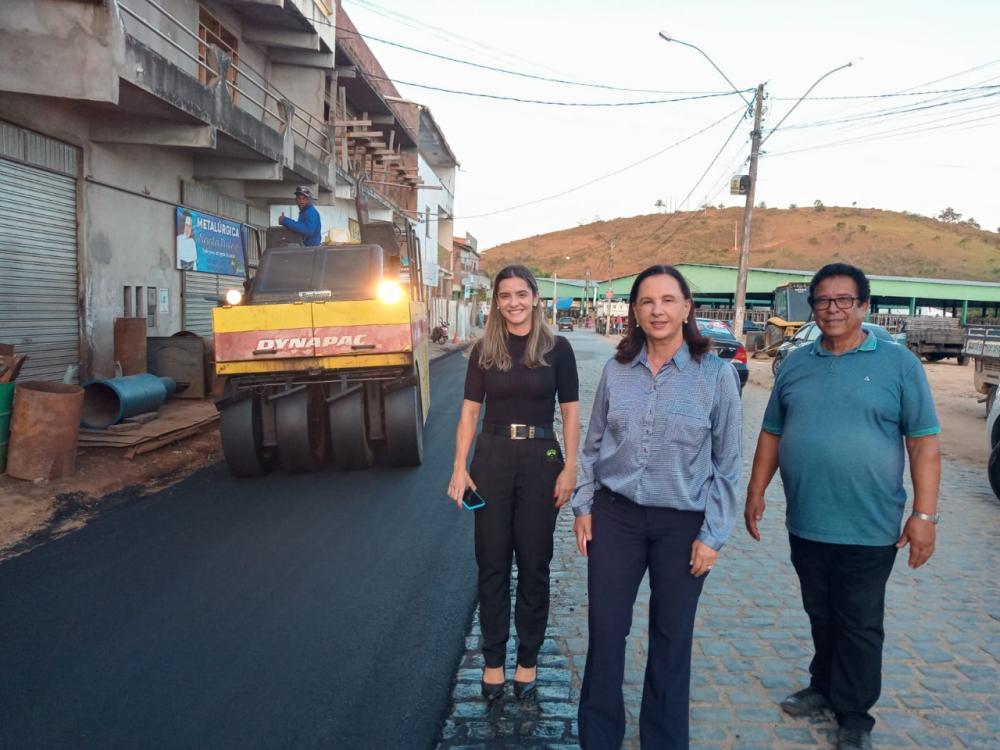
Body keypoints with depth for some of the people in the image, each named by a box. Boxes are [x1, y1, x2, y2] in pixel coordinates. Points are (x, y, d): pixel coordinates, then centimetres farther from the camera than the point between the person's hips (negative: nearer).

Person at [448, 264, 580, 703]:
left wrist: (570, 468, -7)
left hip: (540, 459, -1)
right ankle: (493, 659, 22)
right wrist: (460, 467, -5)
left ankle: (528, 659, 24)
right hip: (492, 458, 1)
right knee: (492, 563, 8)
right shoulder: (484, 350, 3)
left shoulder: (557, 348, -1)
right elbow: (469, 411, 3)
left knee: (534, 563, 8)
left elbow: (570, 412, 0)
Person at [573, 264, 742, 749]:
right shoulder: (616, 370, -1)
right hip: (616, 515, 2)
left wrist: (714, 535, -6)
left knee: (671, 638, 13)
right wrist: (583, 506, 5)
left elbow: (727, 464, -4)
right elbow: (593, 445, 9)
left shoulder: (716, 374, -8)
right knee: (605, 632, 8)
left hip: (684, 523, -1)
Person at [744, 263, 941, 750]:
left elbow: (924, 443, -6)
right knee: (821, 617, 19)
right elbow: (772, 433, 11)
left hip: (869, 528, -3)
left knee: (860, 626, 10)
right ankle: (825, 687, 39)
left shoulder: (897, 363, -5)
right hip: (805, 524, 4)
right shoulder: (795, 364, 6)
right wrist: (756, 492, 8)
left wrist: (924, 514, -11)